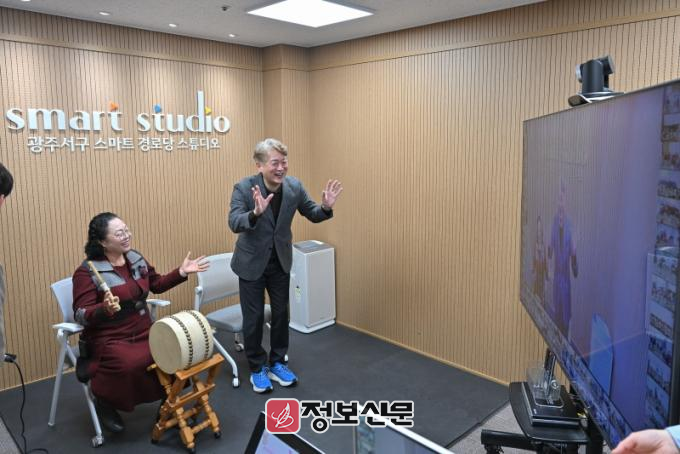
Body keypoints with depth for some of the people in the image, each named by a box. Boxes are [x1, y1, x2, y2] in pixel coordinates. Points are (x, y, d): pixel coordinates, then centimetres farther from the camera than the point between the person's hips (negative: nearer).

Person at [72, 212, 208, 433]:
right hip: (109, 339, -5)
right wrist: (105, 309, -39)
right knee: (127, 364, -33)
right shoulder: (87, 272, -14)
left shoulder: (136, 258, 5)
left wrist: (181, 272, 5)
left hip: (144, 331, 6)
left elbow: (156, 284, 17)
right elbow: (82, 315, -18)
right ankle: (105, 403, 0)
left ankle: (168, 396, 13)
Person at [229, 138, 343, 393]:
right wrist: (256, 212, -51)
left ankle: (277, 364, 33)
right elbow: (234, 223, -32)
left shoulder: (294, 186, -11)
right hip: (252, 262, -3)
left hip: (281, 261, 4)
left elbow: (312, 215, 0)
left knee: (281, 314, 14)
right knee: (254, 317, 6)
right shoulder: (244, 188, -21)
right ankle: (257, 368, 26)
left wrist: (326, 207, -22)